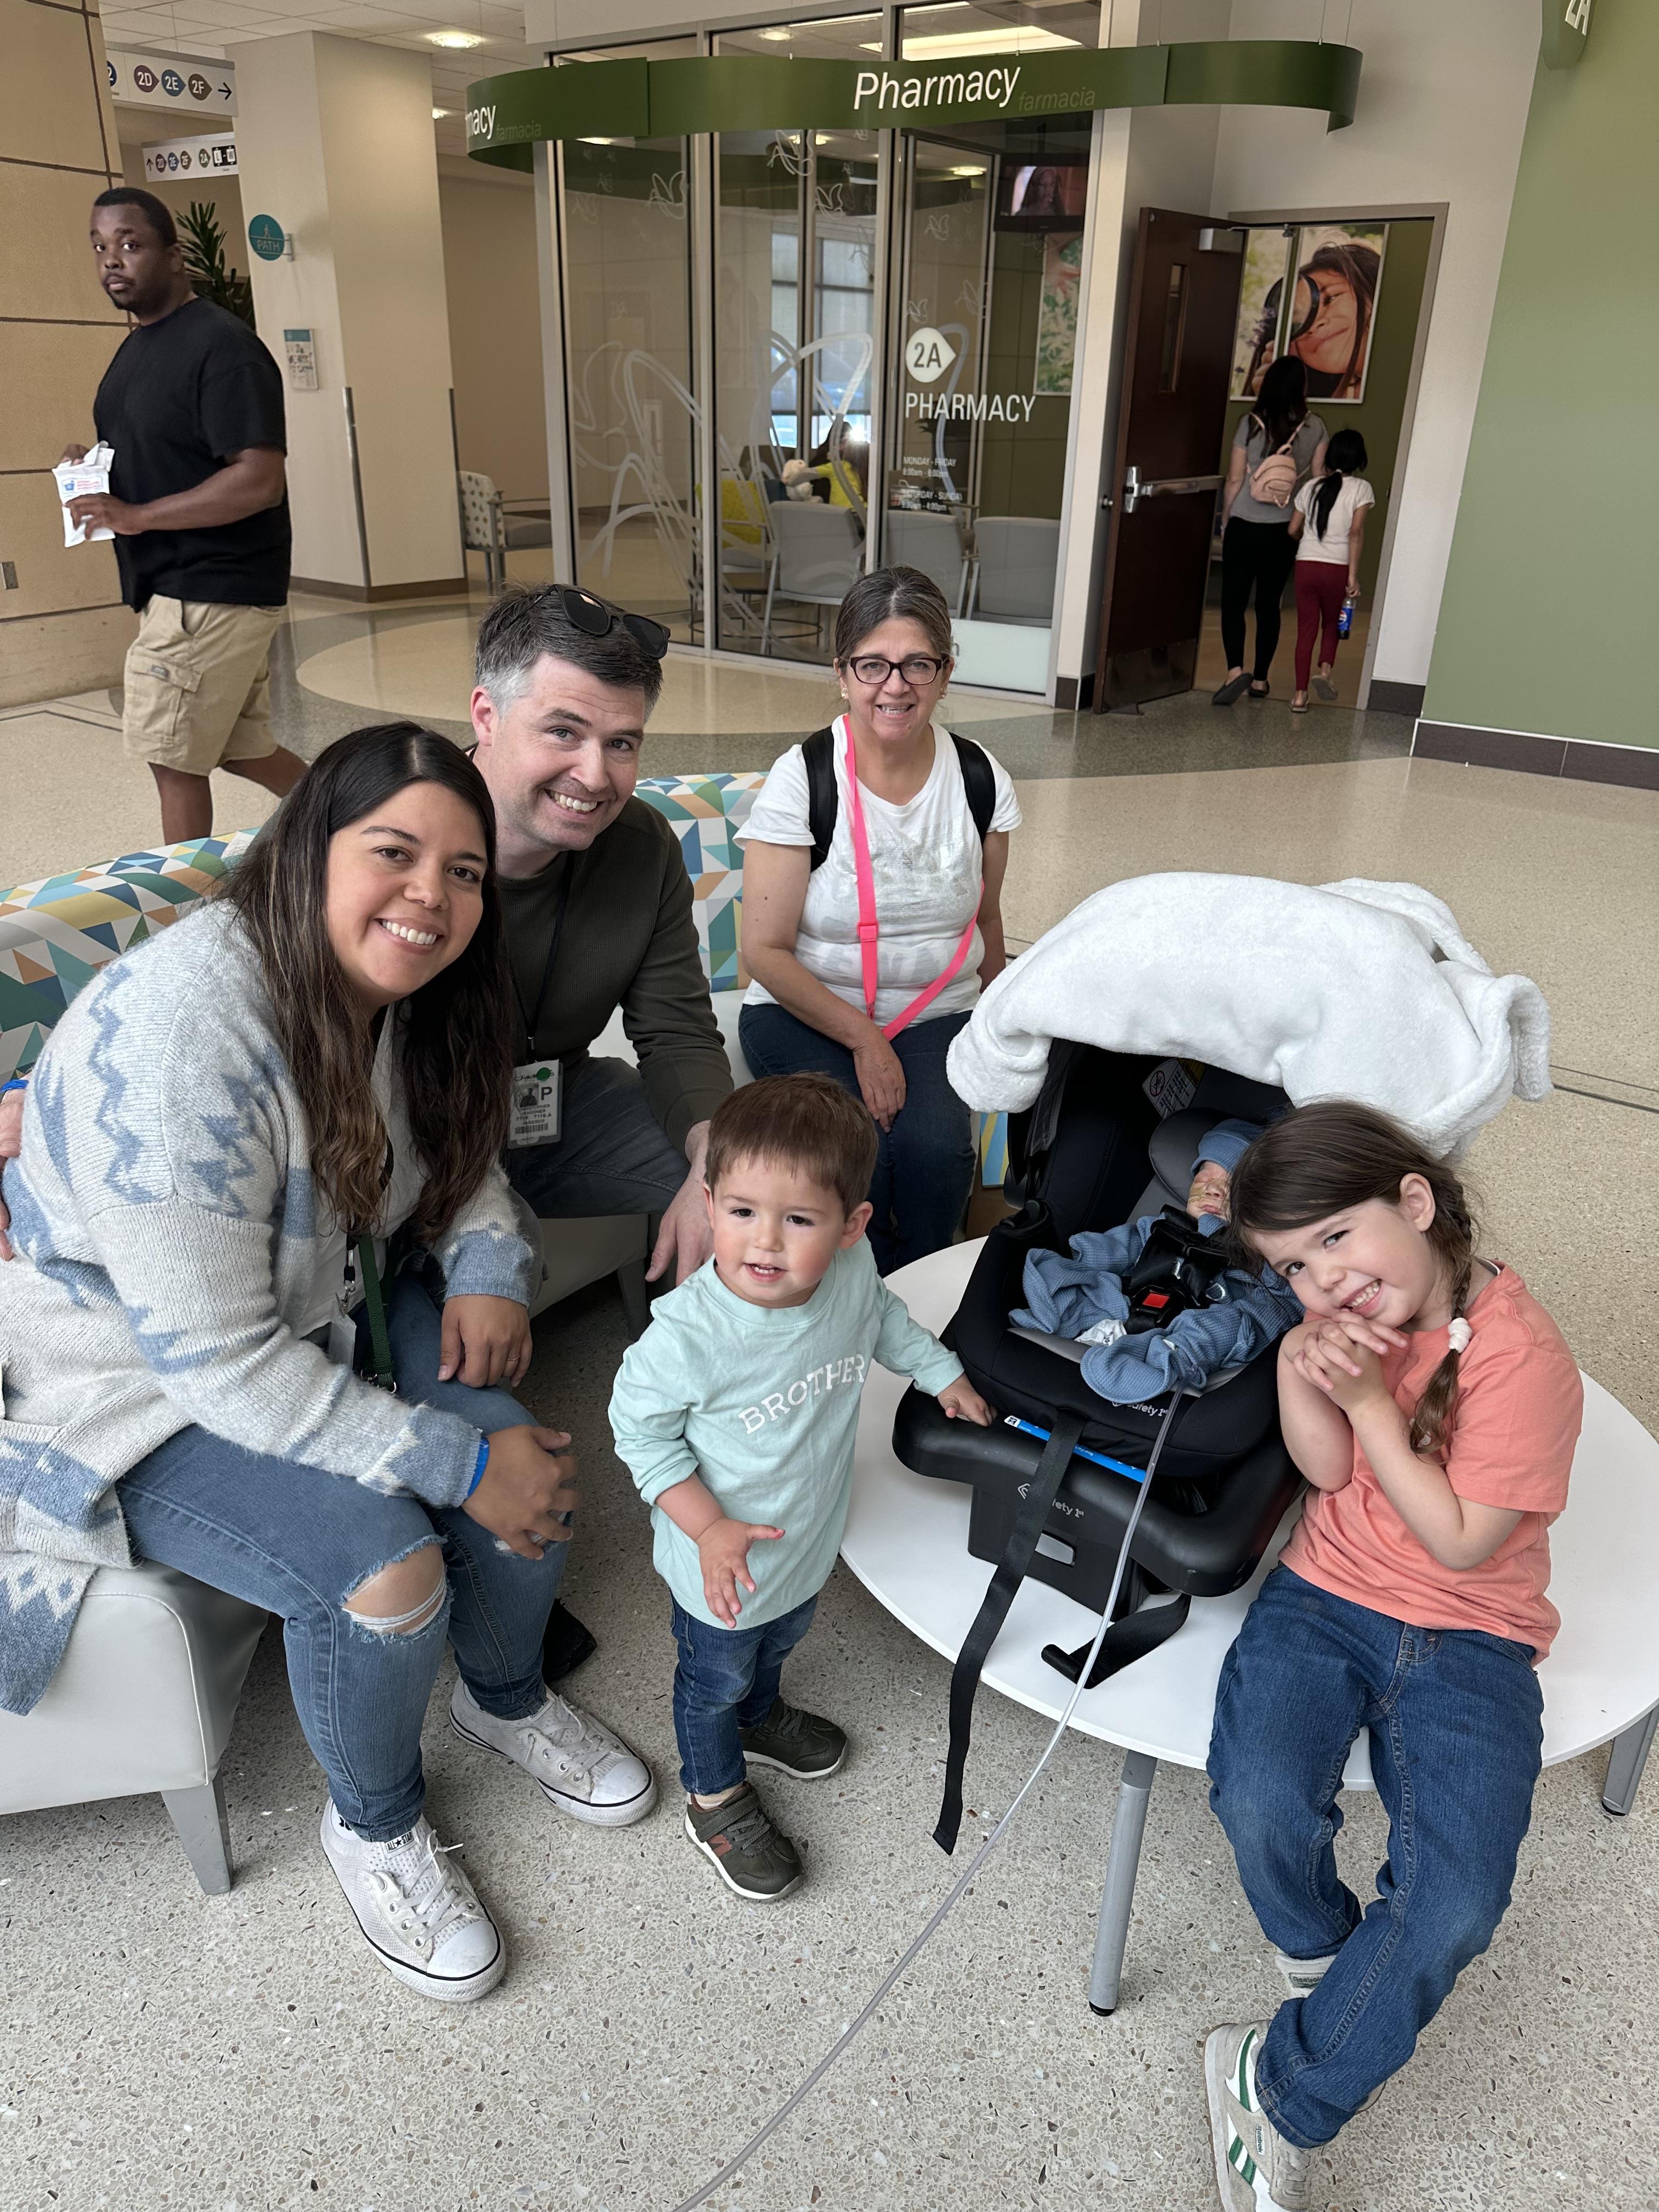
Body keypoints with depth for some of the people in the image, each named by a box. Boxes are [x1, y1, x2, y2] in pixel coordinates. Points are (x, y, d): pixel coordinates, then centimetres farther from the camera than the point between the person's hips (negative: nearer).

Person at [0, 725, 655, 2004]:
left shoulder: (401, 996, -8)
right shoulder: (180, 1036, -33)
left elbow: (459, 1155, 10)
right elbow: (214, 1359, -30)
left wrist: (488, 1267, -12)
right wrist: (458, 1462, -27)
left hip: (323, 1321, 7)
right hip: (140, 1386, -6)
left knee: (533, 1474, -12)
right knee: (384, 1566, -25)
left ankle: (505, 1698, 21)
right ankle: (373, 1825, 9)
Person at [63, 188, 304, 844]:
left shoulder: (221, 346, -14)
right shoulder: (136, 345, 15)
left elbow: (260, 480, -23)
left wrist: (135, 516, -23)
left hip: (212, 592, -9)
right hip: (175, 589, 9)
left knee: (174, 759, -3)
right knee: (243, 751, 14)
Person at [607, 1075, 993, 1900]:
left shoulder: (852, 1272, -22)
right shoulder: (687, 1334, -38)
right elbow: (641, 1429, -21)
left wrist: (946, 1375, 10)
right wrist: (708, 1528, -24)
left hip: (810, 1536, 6)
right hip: (724, 1561, -5)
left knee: (781, 1639, 34)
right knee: (717, 1676, 22)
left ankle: (760, 1718, 66)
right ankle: (715, 1799, 51)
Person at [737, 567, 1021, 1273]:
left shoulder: (980, 778, 0)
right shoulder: (802, 778, -10)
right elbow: (766, 950, -11)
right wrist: (862, 1039, -16)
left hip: (937, 1013, 3)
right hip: (805, 1011, -2)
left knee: (936, 1145, -27)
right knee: (858, 1150, -28)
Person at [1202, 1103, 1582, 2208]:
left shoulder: (1523, 1357, -18)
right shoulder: (1352, 1316, 0)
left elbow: (1460, 1542, -14)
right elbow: (1327, 1470, -3)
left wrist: (1369, 1401, -20)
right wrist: (1303, 1364, -22)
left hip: (1469, 1637, -3)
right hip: (1324, 1596, 3)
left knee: (1455, 1908, -20)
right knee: (1262, 1806, -23)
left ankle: (1277, 2094, 3)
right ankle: (1322, 1946, 14)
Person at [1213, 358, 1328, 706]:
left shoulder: (1251, 423, -6)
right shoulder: (1315, 428, -1)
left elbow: (1234, 479, -4)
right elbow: (1318, 480, 3)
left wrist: (1224, 522, 7)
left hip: (1244, 525, -2)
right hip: (1285, 530, 3)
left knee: (1233, 601, 1)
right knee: (1269, 605, 12)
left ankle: (1235, 670, -19)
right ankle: (1260, 679, 17)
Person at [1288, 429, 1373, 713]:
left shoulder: (1312, 486, 7)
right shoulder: (1361, 489, -1)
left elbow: (1293, 530, 10)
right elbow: (1356, 532, -11)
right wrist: (1353, 576, -12)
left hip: (1306, 565, 2)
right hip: (1337, 568, -2)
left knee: (1306, 629, 7)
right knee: (1332, 623, 19)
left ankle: (1300, 695, 1)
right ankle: (1325, 668, -7)